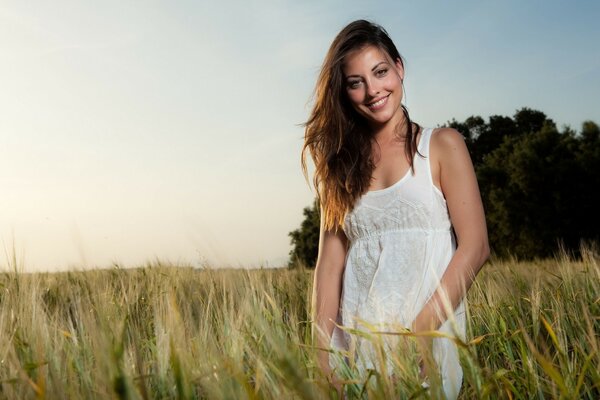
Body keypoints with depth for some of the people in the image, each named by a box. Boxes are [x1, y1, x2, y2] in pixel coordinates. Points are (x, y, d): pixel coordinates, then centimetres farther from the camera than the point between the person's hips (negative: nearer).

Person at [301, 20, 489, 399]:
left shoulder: (442, 145, 2)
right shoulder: (341, 163, 10)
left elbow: (474, 246, -6)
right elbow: (331, 259, 2)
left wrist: (423, 328, -17)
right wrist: (323, 354, -7)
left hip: (431, 336, -2)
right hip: (355, 343, 3)